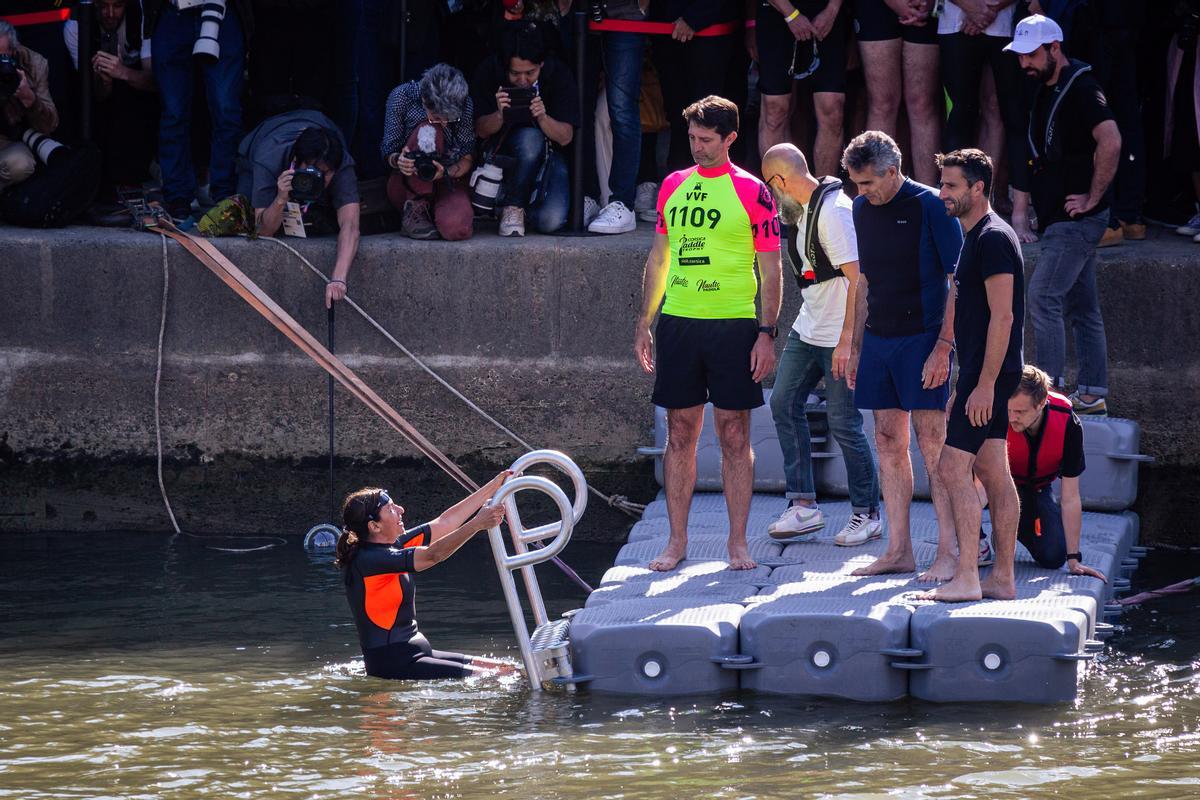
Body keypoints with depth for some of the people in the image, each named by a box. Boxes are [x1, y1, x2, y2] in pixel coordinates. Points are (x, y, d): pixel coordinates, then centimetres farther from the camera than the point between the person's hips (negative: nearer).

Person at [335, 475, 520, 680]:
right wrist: (477, 524, -28)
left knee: (507, 669, 5)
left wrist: (493, 487, 13)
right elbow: (432, 555, -26)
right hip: (392, 666, -10)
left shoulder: (390, 547, 9)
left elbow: (444, 523, 13)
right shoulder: (367, 559, -19)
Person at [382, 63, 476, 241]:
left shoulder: (465, 105, -11)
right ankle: (415, 208, -22)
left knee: (456, 228, -32)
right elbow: (388, 152, -6)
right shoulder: (402, 97, -13)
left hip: (448, 180, 1)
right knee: (429, 130, -29)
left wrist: (445, 172, -27)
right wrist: (398, 161, -30)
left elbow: (468, 158, -5)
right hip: (406, 185, -1)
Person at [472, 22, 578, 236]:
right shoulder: (489, 72, -13)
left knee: (550, 221, -26)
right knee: (530, 138, -37)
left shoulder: (558, 74, -12)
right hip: (502, 151, -1)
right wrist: (500, 115, -32)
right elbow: (481, 130, -10)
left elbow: (565, 137, -13)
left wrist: (543, 118, -33)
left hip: (546, 154, 1)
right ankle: (512, 208, -17)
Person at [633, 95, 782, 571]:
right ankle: (677, 541, 10)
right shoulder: (673, 187, 11)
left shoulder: (751, 192, -2)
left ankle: (737, 542, 5)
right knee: (680, 433, 5)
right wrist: (643, 323, 13)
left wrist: (767, 334, -8)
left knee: (734, 434, -1)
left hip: (733, 323, -4)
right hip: (678, 320, 4)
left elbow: (771, 271, -2)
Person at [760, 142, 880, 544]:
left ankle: (867, 514, 7)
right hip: (807, 329, 10)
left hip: (840, 335, -10)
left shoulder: (834, 210, -19)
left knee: (844, 423, -5)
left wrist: (846, 341, -25)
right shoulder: (802, 208, 10)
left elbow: (856, 278, -22)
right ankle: (804, 505, 10)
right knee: (784, 405, 6)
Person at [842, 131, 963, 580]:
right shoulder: (862, 210, 11)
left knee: (932, 445, -8)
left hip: (922, 340, -7)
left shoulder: (930, 207, -9)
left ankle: (949, 553, -5)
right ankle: (898, 551, 11)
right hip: (879, 341, 7)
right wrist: (856, 346, 17)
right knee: (889, 445, 7)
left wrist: (942, 347, -16)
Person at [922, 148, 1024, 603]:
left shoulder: (993, 239, -15)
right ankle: (1003, 579, 11)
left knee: (953, 467, -12)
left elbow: (1003, 316, -21)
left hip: (988, 372, -10)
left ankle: (966, 578, -13)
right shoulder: (976, 237, 17)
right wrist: (967, 384, 22)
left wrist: (984, 383, -23)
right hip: (983, 374, 10)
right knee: (992, 472, 9)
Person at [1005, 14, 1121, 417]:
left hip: (1077, 218, -9)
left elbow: (1110, 142, -27)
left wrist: (1093, 198, -20)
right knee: (1081, 306, 10)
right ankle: (1092, 394, 13)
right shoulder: (1043, 92, 15)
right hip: (1056, 218, 9)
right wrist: (1019, 212, 17)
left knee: (1043, 297, -12)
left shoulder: (1081, 89, -15)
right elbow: (1034, 154, 23)